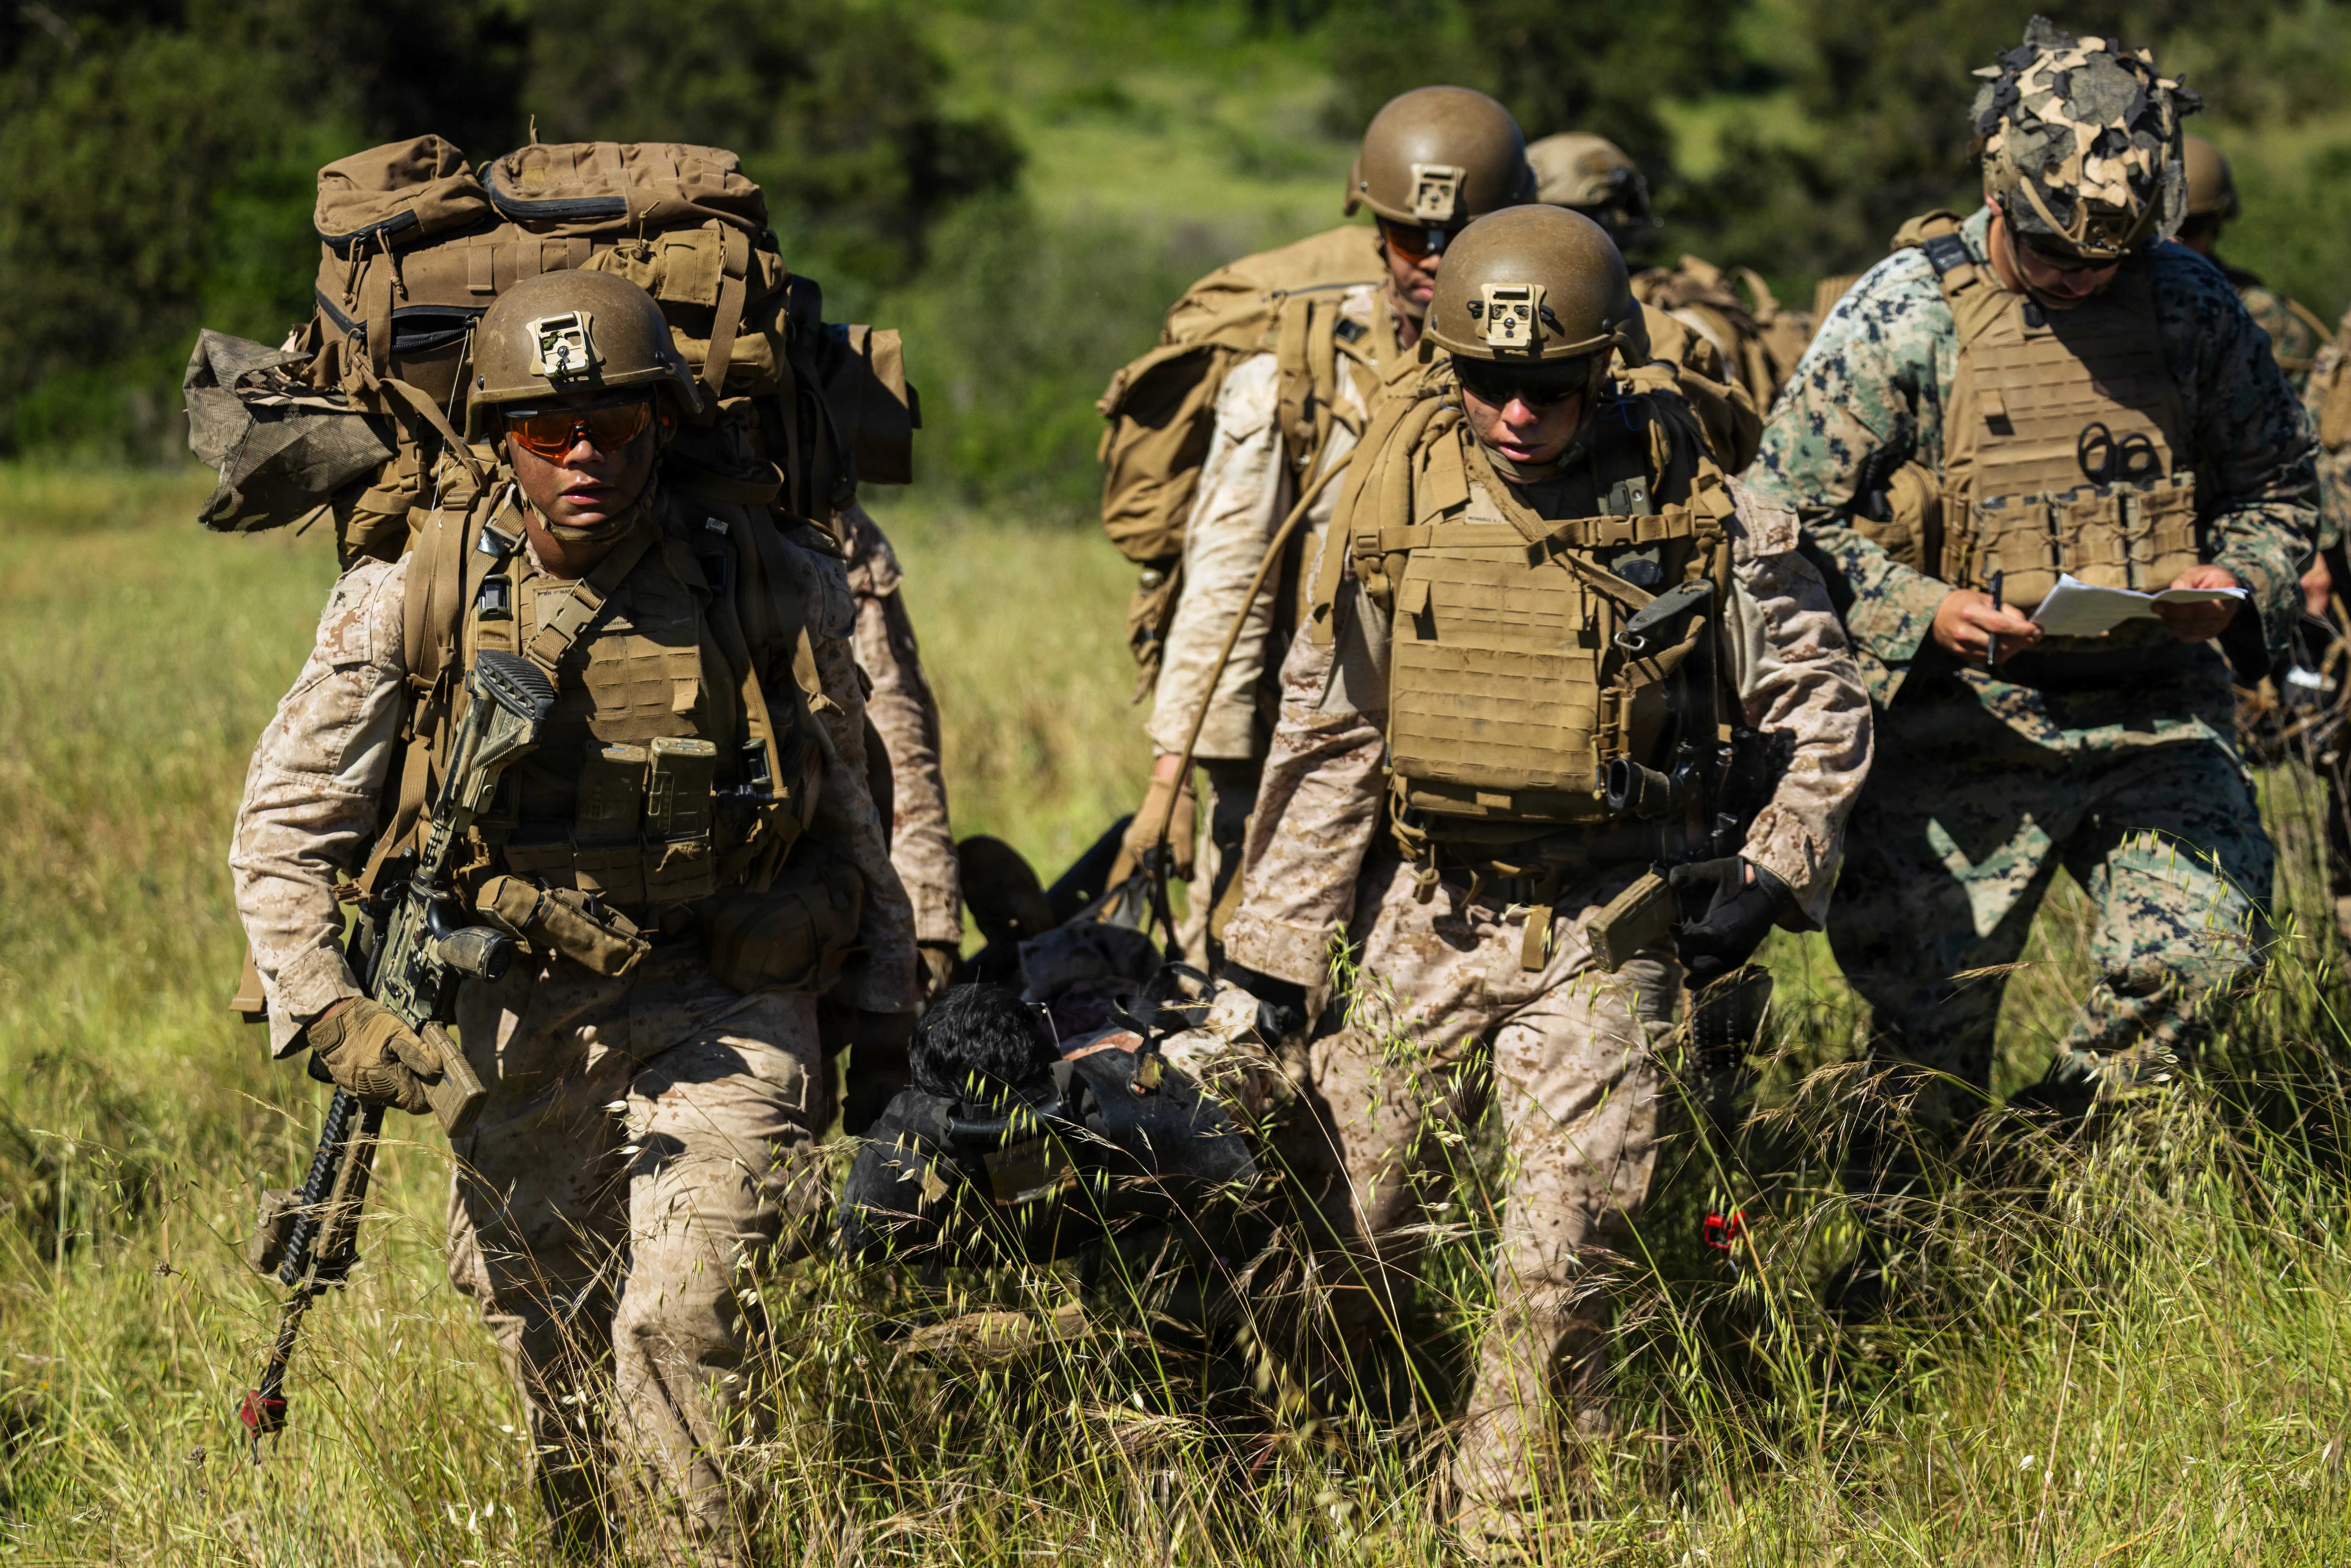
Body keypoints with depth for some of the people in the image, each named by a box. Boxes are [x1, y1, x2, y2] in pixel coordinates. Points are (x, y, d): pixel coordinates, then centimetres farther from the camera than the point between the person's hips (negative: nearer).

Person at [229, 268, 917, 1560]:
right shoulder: (409, 604, -8)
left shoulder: (771, 589, -6)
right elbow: (283, 827, 1)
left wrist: (881, 1011, 13)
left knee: (685, 1324, -20)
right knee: (550, 1353, 10)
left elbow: (844, 809, 10)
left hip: (726, 1014, -2)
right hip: (520, 1023, 2)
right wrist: (326, 1013, -12)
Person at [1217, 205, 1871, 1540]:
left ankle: (1510, 1523, 9)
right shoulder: (1397, 500, -3)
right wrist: (1275, 946, 4)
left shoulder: (1701, 516, -9)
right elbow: (1329, 733, 5)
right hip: (1420, 917, 2)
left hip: (1602, 936, -2)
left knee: (1563, 1262, -7)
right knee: (1343, 1241, 6)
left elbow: (1825, 716, 4)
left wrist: (1768, 886, -4)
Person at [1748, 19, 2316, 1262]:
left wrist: (2236, 581, -8)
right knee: (1931, 1026, 3)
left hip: (2157, 709, 2)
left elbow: (2275, 485, 13)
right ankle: (1875, 1246, 25)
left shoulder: (2190, 305, 2)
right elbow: (1785, 516, -5)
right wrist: (1921, 611, -18)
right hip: (1966, 725, -2)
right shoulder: (1901, 318, -8)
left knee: (2204, 948, -14)